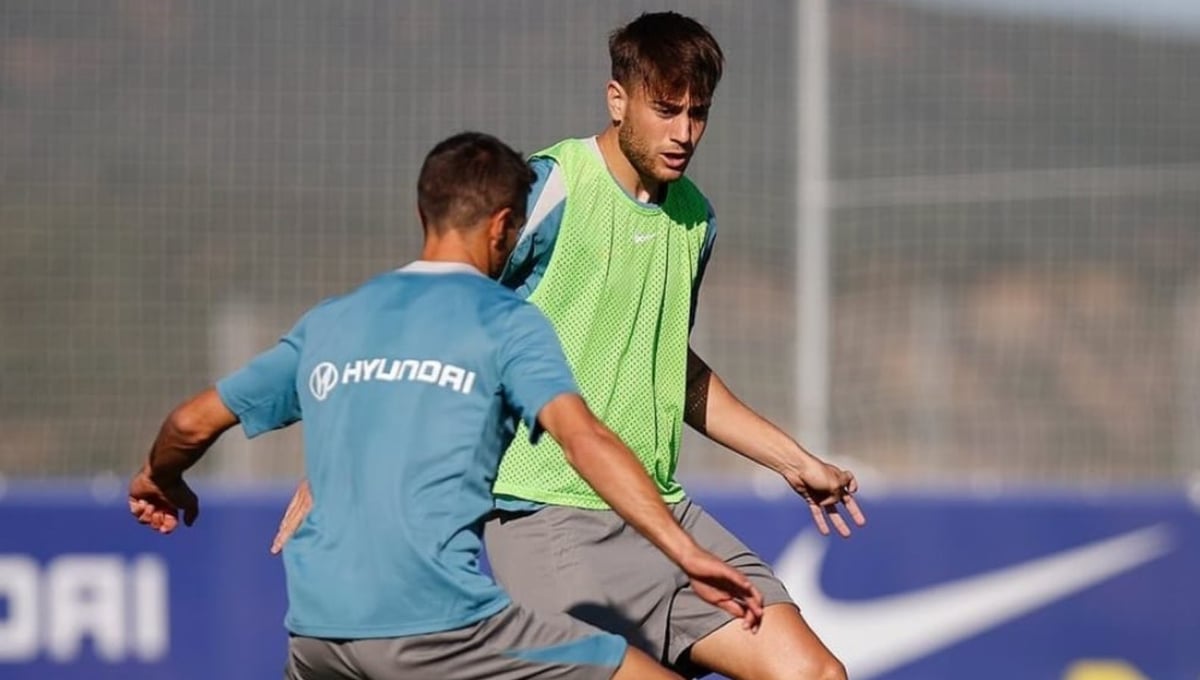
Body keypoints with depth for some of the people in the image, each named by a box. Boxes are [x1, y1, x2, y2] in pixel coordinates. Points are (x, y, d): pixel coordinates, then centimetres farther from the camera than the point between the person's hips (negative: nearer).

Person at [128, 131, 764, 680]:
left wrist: (160, 482, 46)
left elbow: (192, 423, 25)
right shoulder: (505, 321, 3)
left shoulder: (329, 322, 19)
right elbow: (585, 440, -12)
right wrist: (686, 553, -17)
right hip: (437, 624, -6)